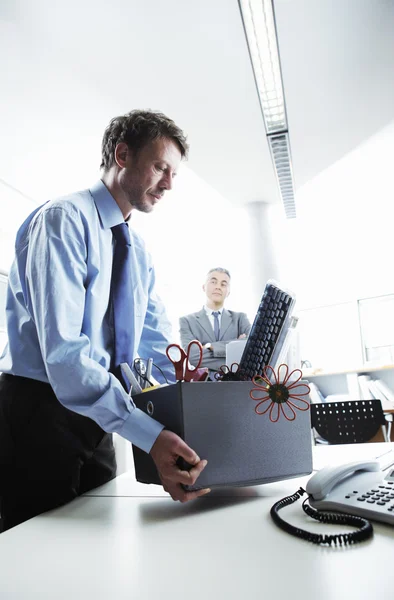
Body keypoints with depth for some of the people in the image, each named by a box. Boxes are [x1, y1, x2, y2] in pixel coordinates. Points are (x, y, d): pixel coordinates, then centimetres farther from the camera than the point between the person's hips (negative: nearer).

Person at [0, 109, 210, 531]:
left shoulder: (138, 252, 10)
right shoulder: (63, 219, -16)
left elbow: (158, 347, 4)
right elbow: (62, 350, -27)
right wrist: (149, 434, -34)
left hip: (98, 415, 8)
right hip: (39, 408, -7)